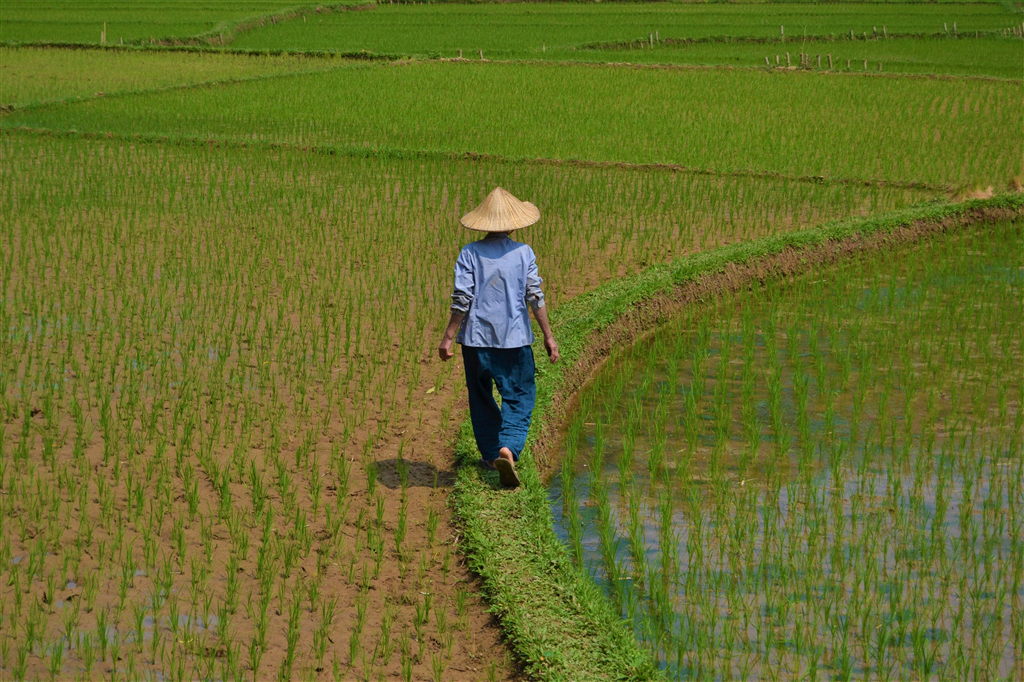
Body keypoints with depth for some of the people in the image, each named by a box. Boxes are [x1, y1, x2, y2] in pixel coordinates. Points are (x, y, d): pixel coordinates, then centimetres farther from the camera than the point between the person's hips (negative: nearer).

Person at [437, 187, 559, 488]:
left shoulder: (470, 253, -2)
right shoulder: (523, 252, -2)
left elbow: (461, 299, -6)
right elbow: (535, 297, -3)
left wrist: (448, 337, 0)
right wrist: (548, 335, 4)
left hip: (476, 338, 1)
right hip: (514, 338, -1)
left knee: (481, 398, 15)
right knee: (519, 398, 3)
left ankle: (491, 455, 20)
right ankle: (508, 448, -19)